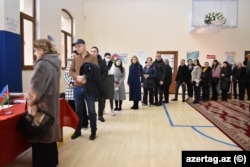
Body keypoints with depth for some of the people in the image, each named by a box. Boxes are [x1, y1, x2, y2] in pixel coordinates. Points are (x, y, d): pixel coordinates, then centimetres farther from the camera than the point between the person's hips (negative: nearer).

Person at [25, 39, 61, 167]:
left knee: (40, 134, 4)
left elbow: (35, 85, -20)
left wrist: (30, 99, -4)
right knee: (49, 132, 18)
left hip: (42, 104, -9)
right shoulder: (54, 62, 9)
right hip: (51, 103, 9)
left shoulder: (42, 64, -19)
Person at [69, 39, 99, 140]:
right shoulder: (75, 59, 12)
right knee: (78, 110, 12)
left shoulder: (93, 58, 0)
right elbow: (71, 71, 5)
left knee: (91, 110, 4)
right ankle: (78, 130, 26)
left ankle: (93, 131, 17)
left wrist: (86, 77, -20)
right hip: (77, 88, 4)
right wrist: (77, 77, -15)